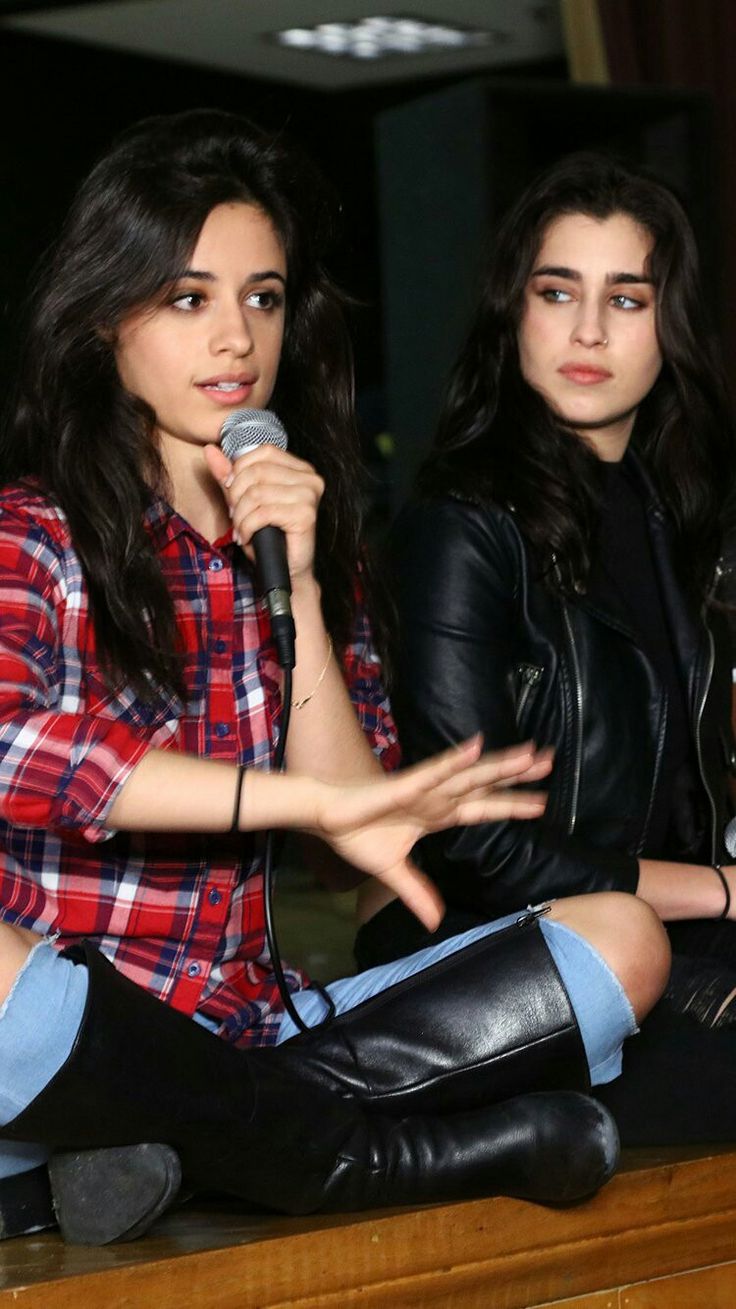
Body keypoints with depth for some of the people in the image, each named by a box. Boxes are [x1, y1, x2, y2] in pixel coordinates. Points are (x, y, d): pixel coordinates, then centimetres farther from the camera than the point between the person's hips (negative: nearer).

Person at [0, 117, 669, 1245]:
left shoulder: (306, 539, 14)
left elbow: (359, 833, 3)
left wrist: (297, 588, -9)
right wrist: (313, 802, -28)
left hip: (254, 1024, 6)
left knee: (622, 941, -4)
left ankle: (175, 1147, -18)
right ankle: (405, 1157, -20)